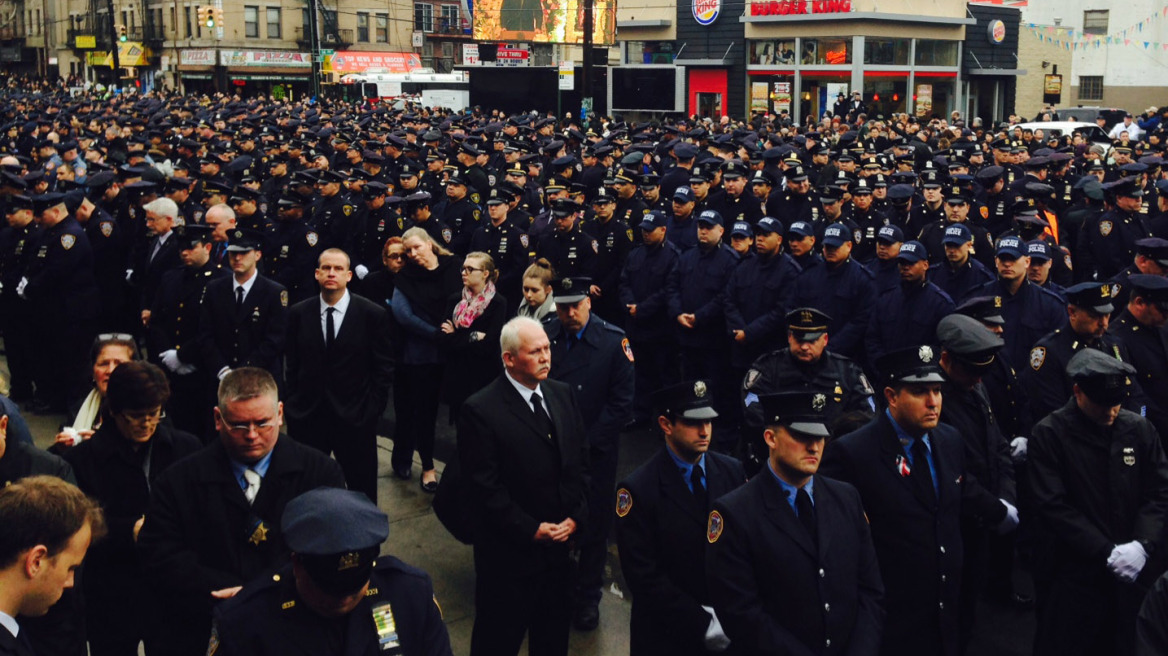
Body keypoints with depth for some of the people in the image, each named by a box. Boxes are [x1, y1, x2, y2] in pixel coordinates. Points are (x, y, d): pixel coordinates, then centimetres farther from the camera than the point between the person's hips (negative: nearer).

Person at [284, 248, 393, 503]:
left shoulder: (374, 315, -4)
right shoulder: (298, 314, 4)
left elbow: (384, 368, -2)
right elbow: (291, 365, 8)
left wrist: (372, 411, -6)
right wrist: (293, 405, 2)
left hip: (355, 418, -2)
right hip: (307, 417, 2)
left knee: (362, 490, 7)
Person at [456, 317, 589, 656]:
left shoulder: (563, 394, 3)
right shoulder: (480, 410, -16)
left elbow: (581, 460, 8)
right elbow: (485, 488, -17)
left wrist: (575, 517, -3)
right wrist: (532, 530, -16)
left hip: (562, 541, 6)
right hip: (510, 551, -6)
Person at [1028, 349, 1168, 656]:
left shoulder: (1140, 429, 4)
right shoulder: (1048, 434, -8)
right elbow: (1053, 507, -13)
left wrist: (1142, 544, -13)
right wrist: (1106, 552, -17)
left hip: (1134, 575, 4)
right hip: (1072, 578, -3)